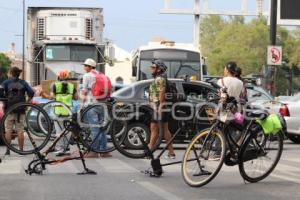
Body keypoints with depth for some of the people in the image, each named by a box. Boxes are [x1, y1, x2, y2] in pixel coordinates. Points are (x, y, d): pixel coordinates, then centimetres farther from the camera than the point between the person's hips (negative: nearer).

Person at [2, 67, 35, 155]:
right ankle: (21, 150, 4)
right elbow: (31, 93, -4)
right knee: (20, 131, 4)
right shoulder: (23, 83, 8)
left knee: (8, 130, 3)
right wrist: (27, 102, 7)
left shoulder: (6, 82, 2)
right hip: (20, 111, 2)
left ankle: (8, 150, 1)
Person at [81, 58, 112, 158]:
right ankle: (104, 151, 9)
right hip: (102, 105, 6)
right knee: (102, 128, 9)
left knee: (94, 129, -8)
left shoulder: (87, 76, -4)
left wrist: (82, 105, -2)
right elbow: (107, 92, 16)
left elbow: (84, 92, -6)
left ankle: (94, 151, -8)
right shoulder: (103, 76, 16)